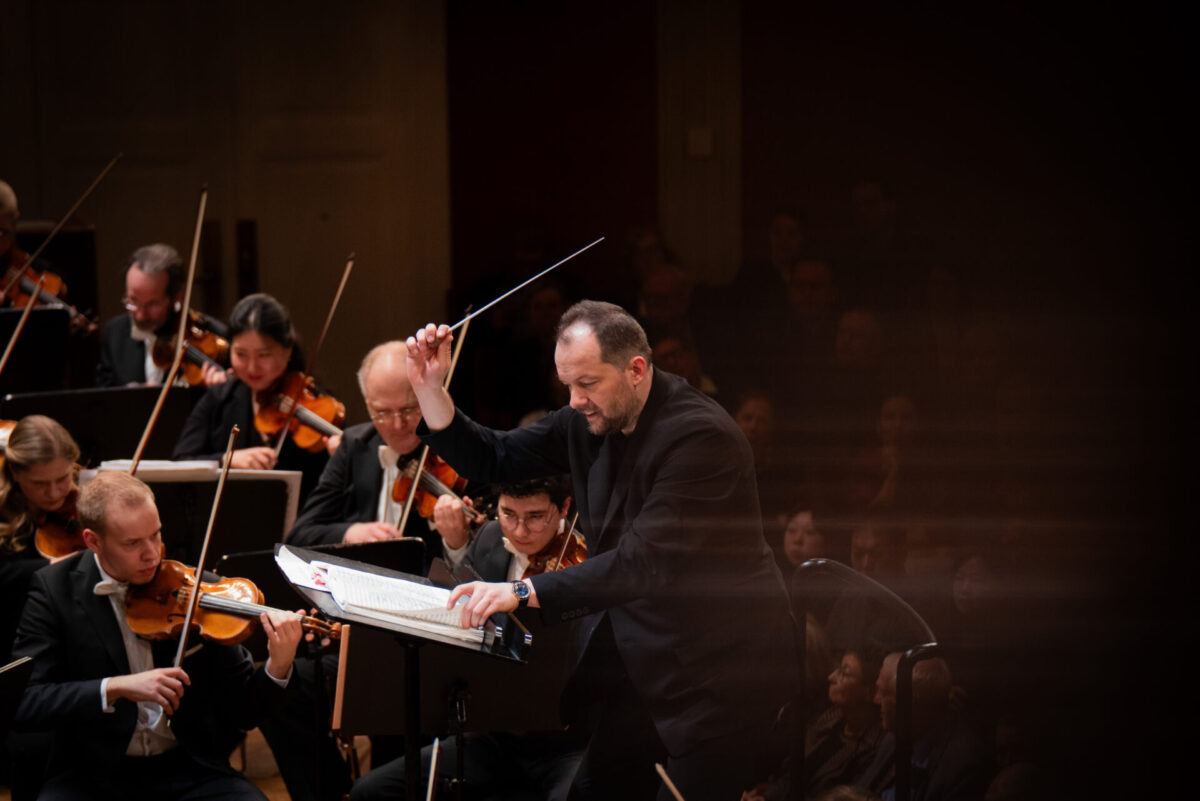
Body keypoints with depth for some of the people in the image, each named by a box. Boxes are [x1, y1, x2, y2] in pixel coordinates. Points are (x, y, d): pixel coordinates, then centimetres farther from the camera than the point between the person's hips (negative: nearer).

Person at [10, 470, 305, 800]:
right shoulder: (54, 590, -2)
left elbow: (239, 711, 3)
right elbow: (23, 703, -10)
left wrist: (277, 668, -17)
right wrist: (115, 688, -22)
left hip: (190, 770, 1)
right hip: (94, 775, 0)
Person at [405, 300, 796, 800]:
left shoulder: (701, 437, -23)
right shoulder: (591, 421, 4)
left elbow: (645, 562, -31)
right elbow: (490, 460, 14)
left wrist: (524, 591, -36)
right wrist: (429, 390, -1)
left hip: (718, 670, -8)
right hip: (637, 662, 8)